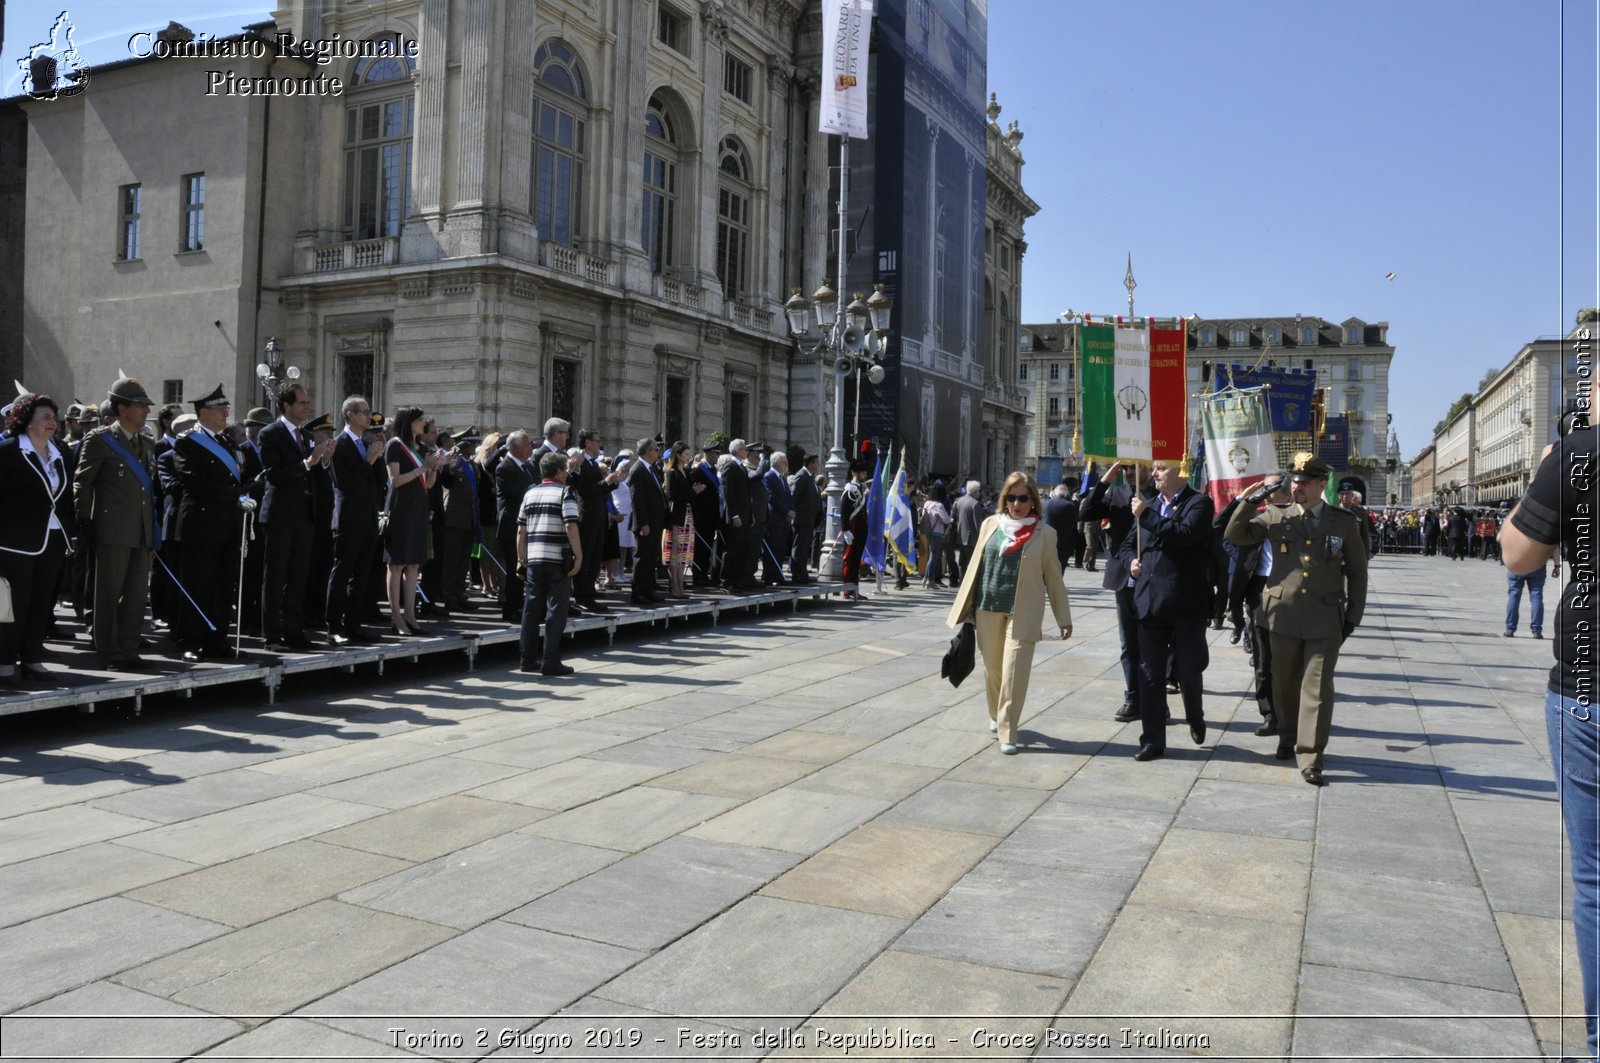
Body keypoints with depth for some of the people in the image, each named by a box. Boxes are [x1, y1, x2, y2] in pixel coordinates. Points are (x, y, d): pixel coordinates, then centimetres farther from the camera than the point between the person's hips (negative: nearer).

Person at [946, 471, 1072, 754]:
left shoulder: (1044, 533, 1)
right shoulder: (990, 525, 7)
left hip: (1023, 613, -3)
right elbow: (976, 566, 10)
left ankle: (1007, 733, -2)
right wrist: (965, 607, 9)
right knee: (992, 668, 13)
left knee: (1014, 672, -9)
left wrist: (1064, 617, 6)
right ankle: (996, 715, 37)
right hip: (988, 609, 3)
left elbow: (1053, 578, 5)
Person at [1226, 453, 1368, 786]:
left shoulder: (1344, 522, 3)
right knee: (1285, 684, 14)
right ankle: (1288, 740, 34)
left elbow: (1357, 571, 8)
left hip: (1325, 620, -1)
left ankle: (1310, 759, -1)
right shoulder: (1276, 517, 4)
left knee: (1317, 689, -5)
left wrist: (1353, 616, 4)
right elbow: (1235, 535, 2)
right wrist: (1252, 500, -10)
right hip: (1284, 616, 2)